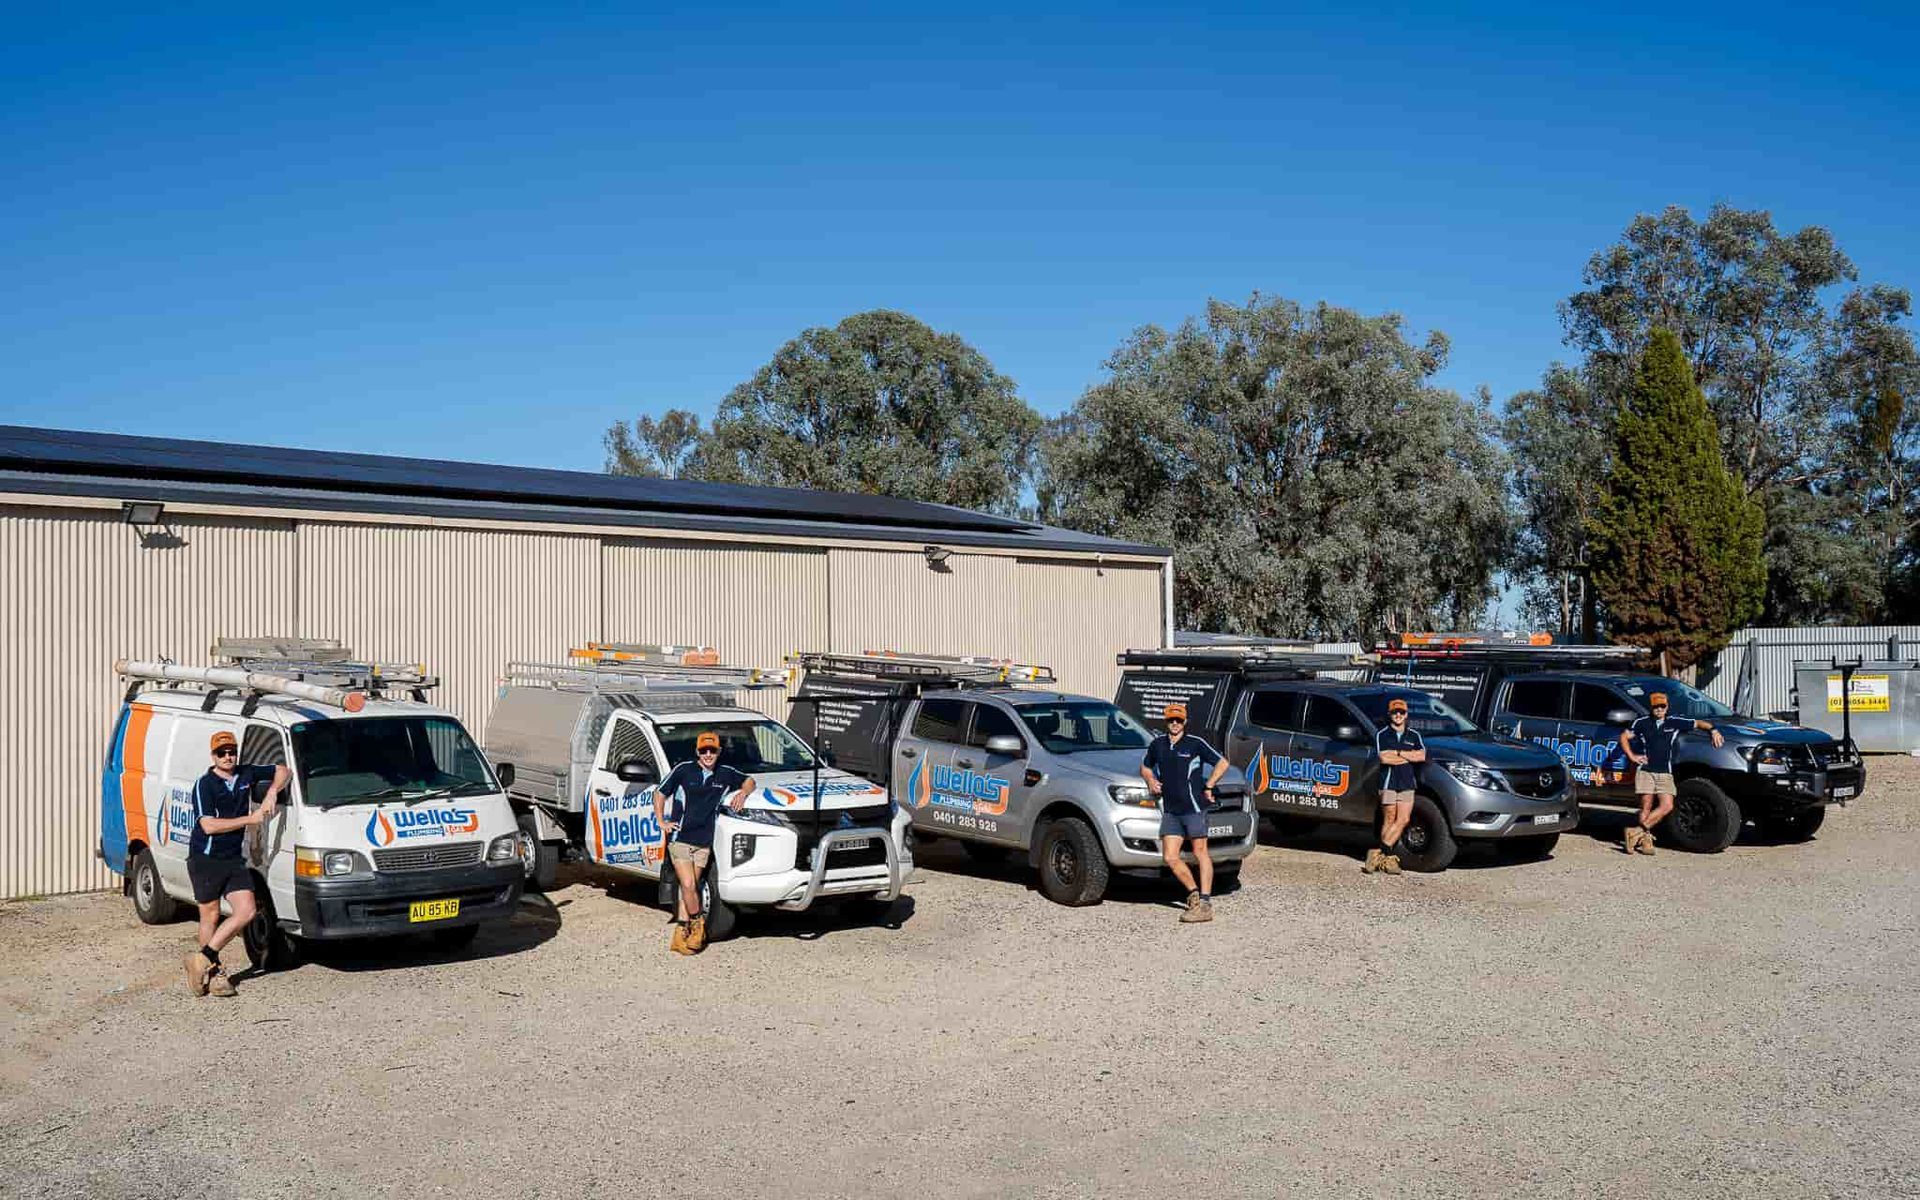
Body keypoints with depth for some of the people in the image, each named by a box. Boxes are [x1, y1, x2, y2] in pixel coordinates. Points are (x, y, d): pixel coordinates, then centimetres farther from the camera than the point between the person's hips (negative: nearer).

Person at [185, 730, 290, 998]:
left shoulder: (247, 775, 6)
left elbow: (282, 771, 20)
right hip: (205, 858, -5)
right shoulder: (204, 785, -10)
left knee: (246, 911, -5)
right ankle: (214, 970, 14)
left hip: (234, 859, 5)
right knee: (211, 916, 2)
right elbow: (209, 826, -19)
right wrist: (250, 819, -18)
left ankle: (203, 959, 1)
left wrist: (272, 791, 0)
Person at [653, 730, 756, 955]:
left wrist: (743, 793, 1)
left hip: (704, 842, 3)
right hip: (680, 838, -3)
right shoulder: (684, 771, -4)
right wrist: (662, 822, 0)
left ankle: (681, 933, 12)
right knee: (688, 885, -12)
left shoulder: (725, 774, 6)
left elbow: (749, 781, 23)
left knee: (689, 887, 6)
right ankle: (698, 923, 9)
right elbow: (660, 793, 6)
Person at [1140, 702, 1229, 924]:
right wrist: (1150, 780, 7)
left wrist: (1208, 786, -3)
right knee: (1170, 857, 0)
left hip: (1193, 807, -5)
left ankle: (1204, 903, -2)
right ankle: (1194, 893, 17)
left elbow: (1222, 763, 2)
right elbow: (1145, 767, 27)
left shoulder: (1196, 744, -3)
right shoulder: (1158, 744, 11)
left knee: (1200, 854, -2)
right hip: (1170, 810, 5)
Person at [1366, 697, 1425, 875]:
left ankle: (1381, 853, 1)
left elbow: (1422, 756, 1)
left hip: (1407, 783, 4)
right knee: (1389, 820, -3)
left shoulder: (1414, 735, 15)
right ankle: (1387, 857, 2)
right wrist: (1409, 757, -3)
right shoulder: (1382, 735, 3)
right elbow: (1384, 758, -10)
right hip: (1388, 782, -4)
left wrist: (1397, 753, -6)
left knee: (1403, 820, -4)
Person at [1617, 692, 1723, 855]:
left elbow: (1698, 724, 16)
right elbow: (1624, 736, 13)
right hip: (1645, 771, -1)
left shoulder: (1675, 723, 10)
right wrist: (1632, 756, 3)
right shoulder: (1642, 723, 7)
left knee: (1667, 806, -14)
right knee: (1646, 807, -4)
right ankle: (1645, 838, 2)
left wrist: (1713, 730, -3)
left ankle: (1637, 831, -12)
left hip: (1665, 774, 2)